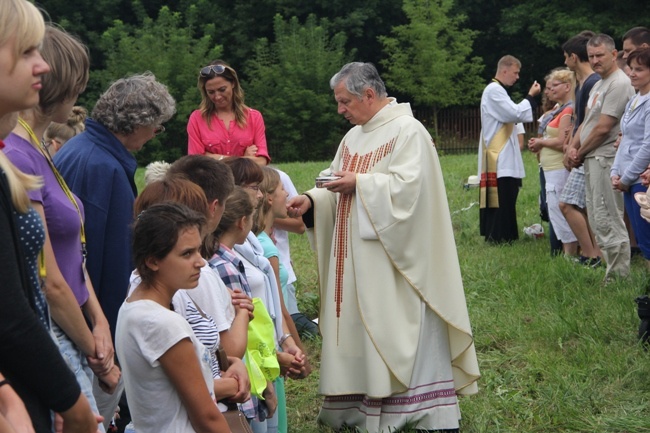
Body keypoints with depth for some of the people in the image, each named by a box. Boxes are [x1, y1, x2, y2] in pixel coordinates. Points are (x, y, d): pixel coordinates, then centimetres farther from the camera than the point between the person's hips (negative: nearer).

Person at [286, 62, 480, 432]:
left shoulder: (407, 131, -11)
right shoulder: (353, 137, 15)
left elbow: (408, 184, -22)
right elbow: (340, 188, 13)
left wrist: (360, 183, -19)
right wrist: (311, 200, -4)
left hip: (393, 259, -8)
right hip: (357, 257, 8)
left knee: (397, 329, -4)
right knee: (359, 328, 9)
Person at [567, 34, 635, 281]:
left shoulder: (619, 84, -14)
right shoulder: (599, 85, 19)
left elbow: (603, 128, -17)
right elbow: (586, 122, 21)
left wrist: (581, 153, -6)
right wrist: (573, 147, 4)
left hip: (605, 159, -11)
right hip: (592, 160, 11)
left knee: (608, 221, -10)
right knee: (598, 221, 13)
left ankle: (618, 278, -6)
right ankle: (612, 272, 20)